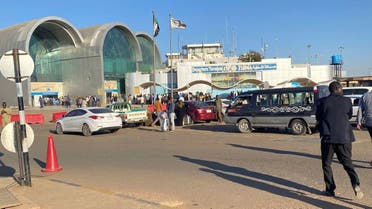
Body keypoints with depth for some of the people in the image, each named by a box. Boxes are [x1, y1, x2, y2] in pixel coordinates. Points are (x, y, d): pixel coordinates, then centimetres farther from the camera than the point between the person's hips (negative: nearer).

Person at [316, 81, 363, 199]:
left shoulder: (323, 102, -1)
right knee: (347, 163, 12)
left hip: (328, 137, -2)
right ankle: (356, 184, -10)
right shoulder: (347, 101, 4)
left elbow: (318, 118, 9)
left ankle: (330, 189, 13)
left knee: (326, 164, 12)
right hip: (344, 138, 2)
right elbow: (349, 116, 18)